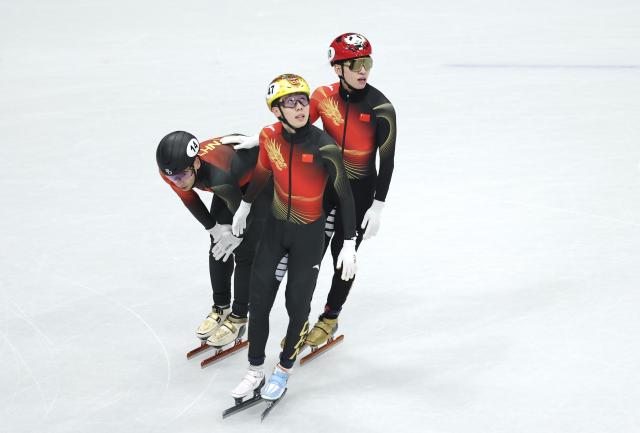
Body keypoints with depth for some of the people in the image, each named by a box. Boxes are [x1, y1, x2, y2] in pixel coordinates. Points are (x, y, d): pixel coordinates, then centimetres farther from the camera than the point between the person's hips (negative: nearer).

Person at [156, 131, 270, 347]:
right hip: (233, 181, 7)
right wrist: (214, 228, -5)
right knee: (219, 246, 10)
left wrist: (238, 234, -7)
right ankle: (221, 308, 28)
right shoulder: (170, 172, -27)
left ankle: (238, 318, 8)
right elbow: (189, 198, -5)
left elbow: (240, 208, -26)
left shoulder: (219, 176, -46)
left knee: (245, 252, -7)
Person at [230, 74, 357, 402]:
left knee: (297, 304, 4)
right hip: (275, 227, 4)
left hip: (309, 233, -4)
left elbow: (344, 195, -15)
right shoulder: (270, 136, -9)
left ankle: (284, 370, 25)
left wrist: (349, 246, -14)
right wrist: (244, 207, 23)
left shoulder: (324, 147, -22)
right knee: (259, 298, 5)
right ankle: (255, 370, 19)